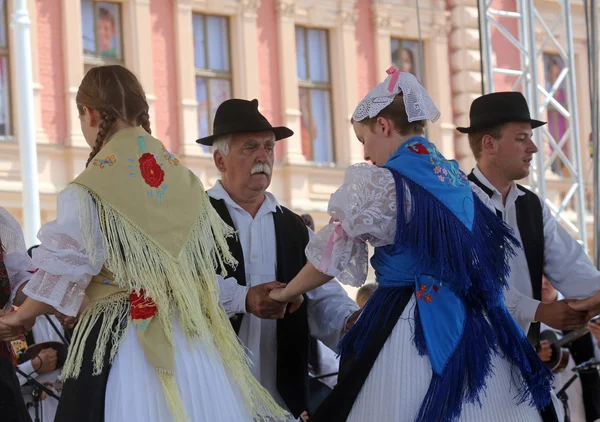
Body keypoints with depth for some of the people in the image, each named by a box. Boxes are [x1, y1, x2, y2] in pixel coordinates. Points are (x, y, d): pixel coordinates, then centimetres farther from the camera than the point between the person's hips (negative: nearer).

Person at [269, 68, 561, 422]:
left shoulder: (378, 183, -9)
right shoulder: (459, 179, 13)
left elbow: (332, 256, -1)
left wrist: (287, 293, 16)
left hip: (413, 328, -7)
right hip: (475, 325, 7)